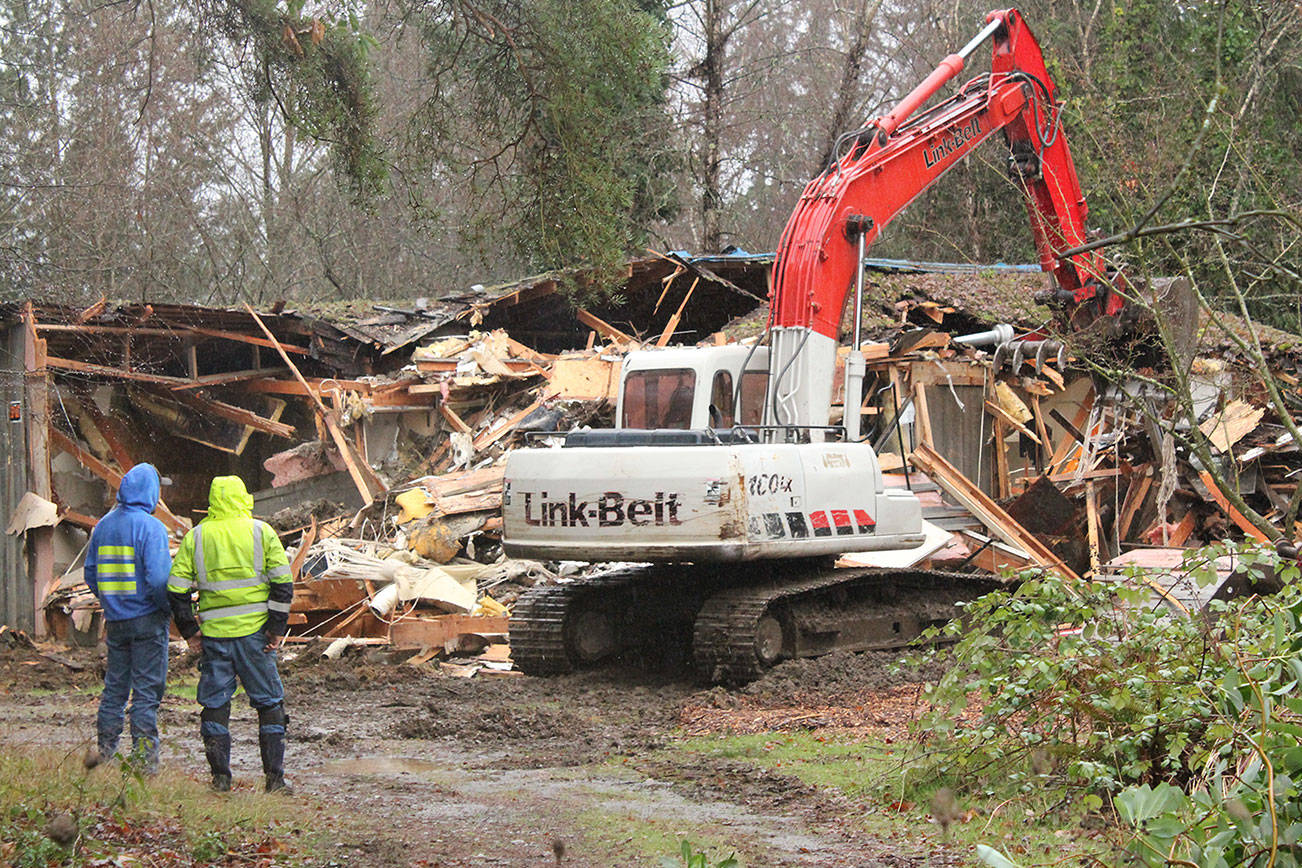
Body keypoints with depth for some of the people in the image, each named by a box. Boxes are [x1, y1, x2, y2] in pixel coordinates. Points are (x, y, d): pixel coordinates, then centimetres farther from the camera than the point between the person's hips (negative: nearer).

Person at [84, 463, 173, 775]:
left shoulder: (103, 525, 8)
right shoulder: (151, 527, -14)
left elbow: (90, 573, 12)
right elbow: (159, 577, -22)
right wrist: (168, 607, -6)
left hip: (115, 620, 6)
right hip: (147, 620, -6)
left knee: (115, 686, 16)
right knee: (146, 690, -1)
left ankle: (103, 748, 17)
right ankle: (143, 758, 1)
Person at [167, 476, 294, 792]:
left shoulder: (195, 537, 5)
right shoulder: (262, 532, 1)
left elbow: (176, 588, 2)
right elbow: (283, 582, -5)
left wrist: (189, 631, 9)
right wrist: (277, 628, -2)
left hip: (214, 635, 1)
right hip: (254, 631, -1)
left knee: (215, 704, 10)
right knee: (269, 703, 7)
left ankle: (220, 777, 8)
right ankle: (274, 776, 4)